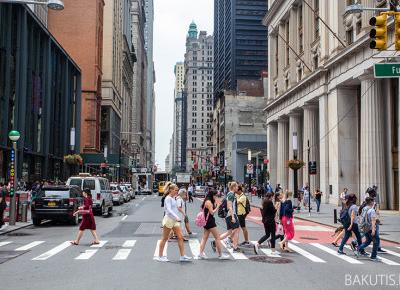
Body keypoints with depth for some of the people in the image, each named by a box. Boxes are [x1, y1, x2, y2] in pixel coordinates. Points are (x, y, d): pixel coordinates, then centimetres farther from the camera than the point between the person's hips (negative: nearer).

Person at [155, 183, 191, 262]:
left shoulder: (173, 198, 14)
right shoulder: (168, 198, -13)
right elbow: (169, 210, -25)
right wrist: (176, 217, -35)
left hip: (175, 220, 8)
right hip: (169, 219, -8)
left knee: (180, 237, 1)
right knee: (164, 238, 2)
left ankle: (182, 256, 2)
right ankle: (160, 256, 12)